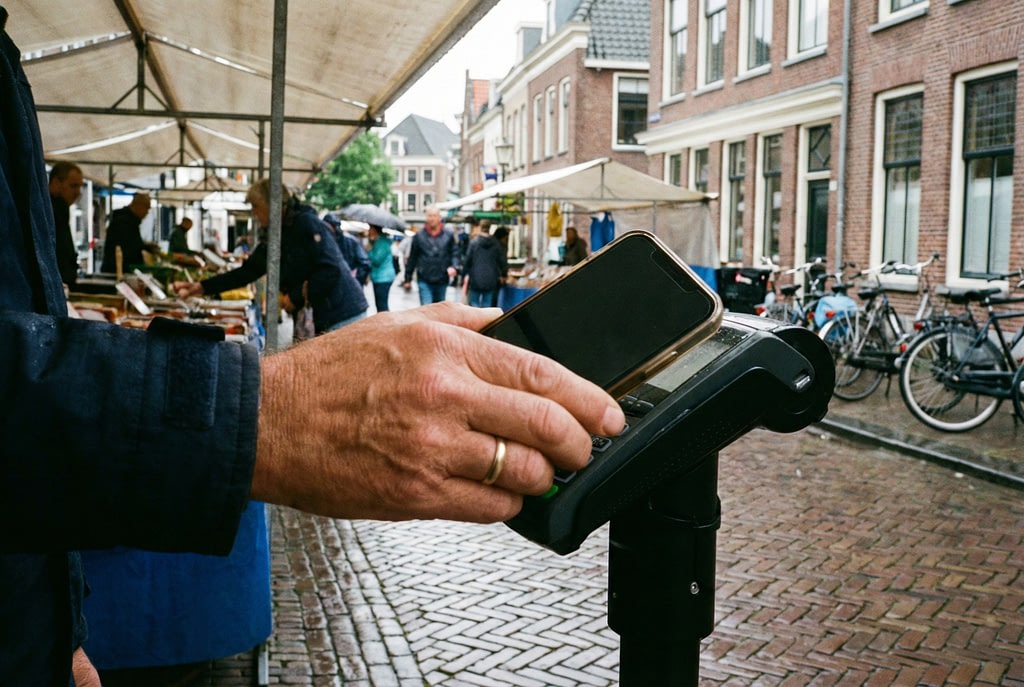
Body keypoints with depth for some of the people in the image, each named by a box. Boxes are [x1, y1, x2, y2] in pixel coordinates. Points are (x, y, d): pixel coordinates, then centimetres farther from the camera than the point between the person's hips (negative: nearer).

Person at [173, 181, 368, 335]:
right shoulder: (274, 238, 13)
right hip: (322, 319, 9)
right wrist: (200, 287, 10)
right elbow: (247, 272, 15)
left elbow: (331, 271, -21)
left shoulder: (308, 224, -14)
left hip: (343, 316, -9)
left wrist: (297, 296, -14)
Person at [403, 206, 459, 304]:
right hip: (424, 281, -2)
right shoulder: (419, 236, -1)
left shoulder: (448, 235, 2)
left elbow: (454, 254, 6)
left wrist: (454, 267, -15)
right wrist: (407, 279, 8)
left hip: (442, 281, 2)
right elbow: (412, 258, 5)